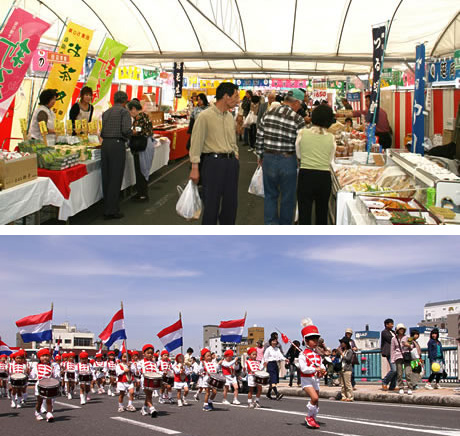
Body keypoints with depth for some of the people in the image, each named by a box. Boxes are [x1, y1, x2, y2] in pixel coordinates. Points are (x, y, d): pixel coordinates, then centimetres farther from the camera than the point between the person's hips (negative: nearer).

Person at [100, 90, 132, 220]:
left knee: (106, 177, 12)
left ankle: (108, 206, 20)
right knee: (115, 178, -2)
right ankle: (111, 210, -2)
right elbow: (126, 130, -14)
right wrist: (127, 136, 6)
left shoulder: (106, 112, 16)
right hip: (117, 144, -6)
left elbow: (102, 132, 10)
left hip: (105, 144, 6)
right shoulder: (124, 112, -3)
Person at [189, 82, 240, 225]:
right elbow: (196, 143, -11)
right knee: (212, 203, -1)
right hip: (213, 161, -7)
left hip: (231, 162, 7)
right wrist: (195, 168, -13)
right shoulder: (205, 116, -11)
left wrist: (235, 159, 16)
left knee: (231, 202, 11)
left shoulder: (229, 117, 11)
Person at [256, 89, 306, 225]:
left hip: (269, 159, 3)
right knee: (288, 197, 13)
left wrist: (260, 156, 16)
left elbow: (259, 138, 3)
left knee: (270, 194, 16)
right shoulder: (298, 120, -13)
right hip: (288, 161, -3)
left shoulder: (268, 115, -1)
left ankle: (270, 225, 14)